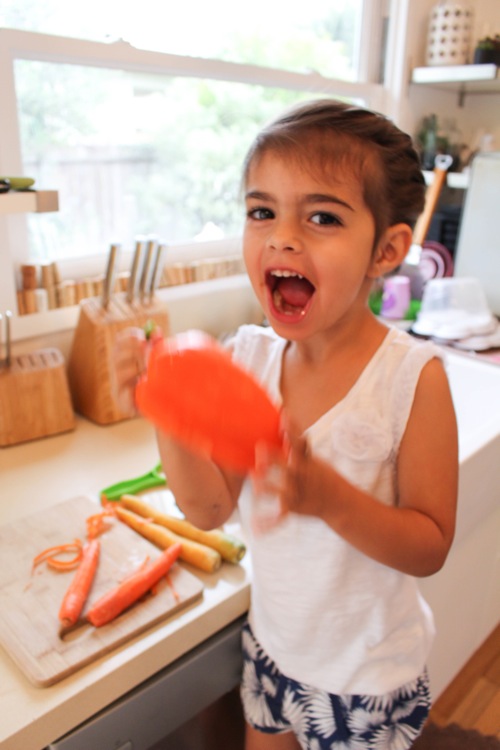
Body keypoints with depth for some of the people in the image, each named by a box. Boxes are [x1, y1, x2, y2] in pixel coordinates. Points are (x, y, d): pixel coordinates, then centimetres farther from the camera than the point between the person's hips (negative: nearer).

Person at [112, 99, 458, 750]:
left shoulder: (411, 375, -25)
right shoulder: (247, 356, -14)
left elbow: (431, 547, -20)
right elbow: (210, 510, -12)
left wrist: (328, 495, -37)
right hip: (272, 647, 4)